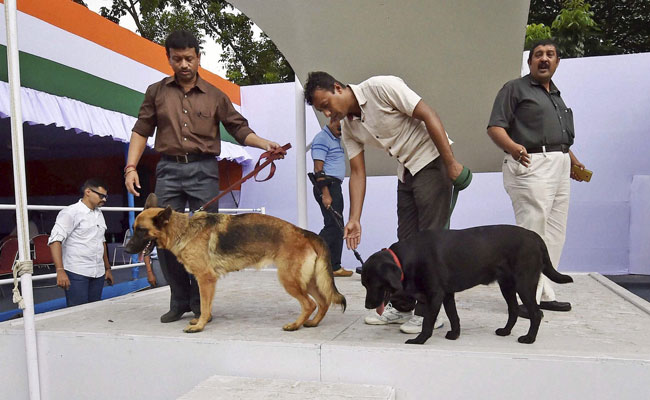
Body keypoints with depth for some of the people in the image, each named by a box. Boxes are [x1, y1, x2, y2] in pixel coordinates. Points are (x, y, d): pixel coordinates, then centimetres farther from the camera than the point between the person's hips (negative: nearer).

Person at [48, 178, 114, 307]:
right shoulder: (70, 212, -6)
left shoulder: (99, 214, 17)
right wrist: (60, 271, -23)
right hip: (77, 273, -7)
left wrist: (107, 268, 22)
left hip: (98, 273, 7)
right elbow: (55, 240, -14)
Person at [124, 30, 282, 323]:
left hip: (204, 170, -1)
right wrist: (131, 167, 0)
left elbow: (239, 128, 7)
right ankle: (179, 301, 15)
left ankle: (200, 303, 14)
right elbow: (141, 131, 11)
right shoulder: (157, 92, 12)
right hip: (169, 170, 1)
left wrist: (265, 144, -11)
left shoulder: (214, 96, 10)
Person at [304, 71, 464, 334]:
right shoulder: (348, 127, 2)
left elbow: (428, 115, -20)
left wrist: (451, 162, -22)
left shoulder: (381, 87, -19)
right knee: (405, 240, 10)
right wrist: (354, 219, -7)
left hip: (432, 160, -7)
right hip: (406, 171, 8)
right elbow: (357, 172, 1)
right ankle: (401, 307, 21)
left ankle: (428, 312, 1)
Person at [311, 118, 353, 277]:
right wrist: (325, 194, -22)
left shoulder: (336, 139, 21)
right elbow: (318, 169, -17)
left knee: (337, 227, 8)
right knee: (333, 225, -13)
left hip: (335, 186, 10)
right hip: (327, 186, -10)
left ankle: (334, 267, 12)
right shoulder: (322, 138, -9)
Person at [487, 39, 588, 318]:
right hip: (531, 166, -8)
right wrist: (512, 146, -28)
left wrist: (572, 160, 24)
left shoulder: (556, 95, 25)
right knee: (532, 233, -13)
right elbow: (495, 127, -10)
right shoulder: (515, 88, 1)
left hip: (559, 168, 8)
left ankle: (543, 293, 19)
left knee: (554, 234, 9)